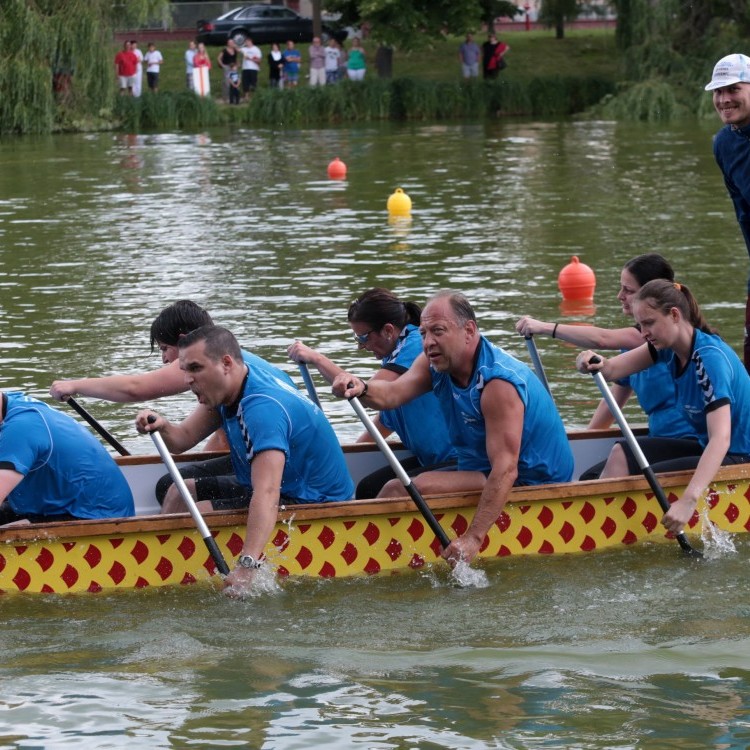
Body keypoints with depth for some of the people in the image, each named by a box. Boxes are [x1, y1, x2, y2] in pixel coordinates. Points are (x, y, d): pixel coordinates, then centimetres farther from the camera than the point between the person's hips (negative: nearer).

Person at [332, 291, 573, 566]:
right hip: (481, 471, 9)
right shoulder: (437, 363, 1)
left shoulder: (498, 383, -27)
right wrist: (362, 390, -43)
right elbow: (392, 393, -18)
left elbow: (505, 470, -33)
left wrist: (473, 538, -40)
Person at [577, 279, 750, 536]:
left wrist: (689, 500, -46)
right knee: (621, 455, -4)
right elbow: (612, 369, -5)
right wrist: (596, 365, -32)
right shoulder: (670, 346, 0)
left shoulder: (710, 358, -27)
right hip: (705, 447, 9)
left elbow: (721, 439, -36)